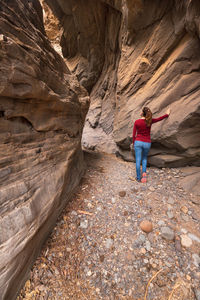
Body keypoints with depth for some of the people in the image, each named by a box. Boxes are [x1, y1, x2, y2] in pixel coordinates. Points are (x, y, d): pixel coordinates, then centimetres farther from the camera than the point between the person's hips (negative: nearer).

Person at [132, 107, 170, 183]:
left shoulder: (137, 122, -7)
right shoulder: (150, 121, -3)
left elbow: (134, 135, -4)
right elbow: (159, 119, 16)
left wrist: (133, 143, 10)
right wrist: (167, 114, 35)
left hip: (138, 142, -1)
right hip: (147, 143, 2)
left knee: (138, 160, 6)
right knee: (144, 158, 24)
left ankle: (138, 177, 14)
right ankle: (144, 172, 8)